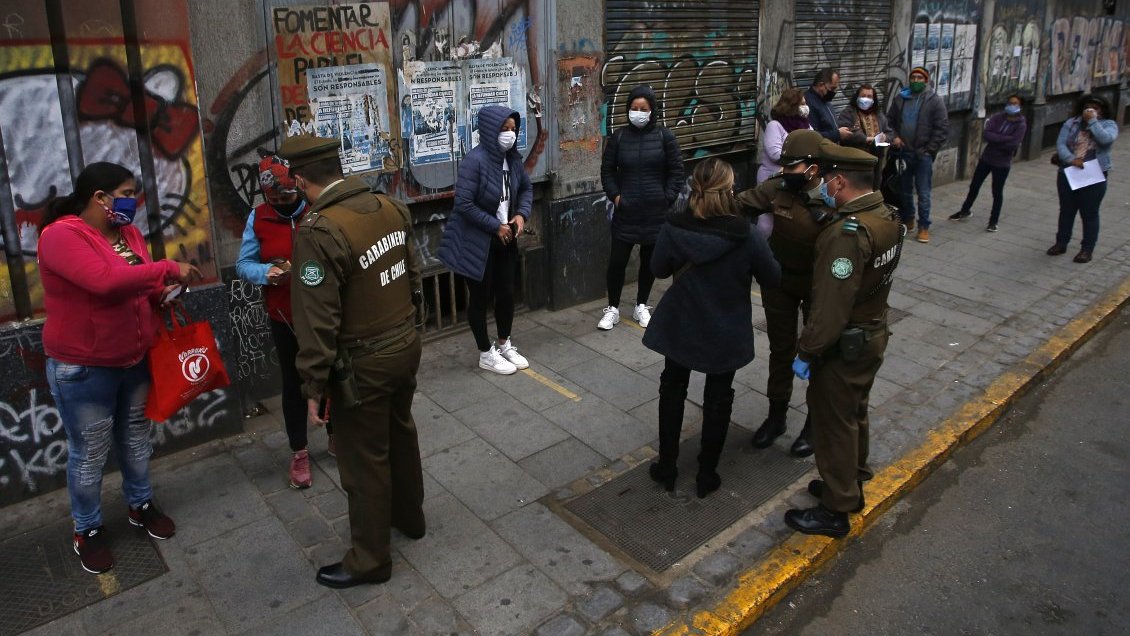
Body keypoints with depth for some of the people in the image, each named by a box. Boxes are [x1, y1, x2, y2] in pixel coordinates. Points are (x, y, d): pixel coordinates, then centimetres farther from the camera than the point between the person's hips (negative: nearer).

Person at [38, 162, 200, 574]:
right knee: (90, 451, 6)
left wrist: (163, 293, -5)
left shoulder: (128, 233, 5)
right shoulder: (61, 236, -19)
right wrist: (168, 270, -27)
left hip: (136, 359, 7)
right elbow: (105, 280, -34)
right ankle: (87, 529, 25)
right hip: (83, 368, -7)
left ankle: (141, 505, 38)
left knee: (135, 436, 19)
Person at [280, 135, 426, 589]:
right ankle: (409, 516, 48)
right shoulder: (391, 208, -3)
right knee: (401, 433, 26)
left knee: (364, 462, 9)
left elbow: (317, 324, -22)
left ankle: (369, 560, 28)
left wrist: (314, 388, -12)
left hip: (362, 366, -7)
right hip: (406, 346, 8)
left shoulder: (319, 233, -24)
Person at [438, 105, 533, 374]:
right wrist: (496, 226, -18)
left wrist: (522, 214, -2)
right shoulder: (475, 160, -22)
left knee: (507, 292, 15)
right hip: (477, 242, -7)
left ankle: (505, 345, 36)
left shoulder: (512, 158, 0)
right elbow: (464, 204, -24)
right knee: (480, 297, 8)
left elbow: (526, 187, 16)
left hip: (505, 239, 7)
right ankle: (486, 354, 23)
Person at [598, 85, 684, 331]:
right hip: (626, 211, 0)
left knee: (650, 261, 10)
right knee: (617, 260, 0)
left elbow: (676, 171, 1)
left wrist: (668, 198, -6)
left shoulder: (664, 136, -1)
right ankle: (612, 308, 17)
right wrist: (615, 195, -3)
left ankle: (641, 306, 28)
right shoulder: (619, 137, 1)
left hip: (656, 213, 0)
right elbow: (607, 170, 8)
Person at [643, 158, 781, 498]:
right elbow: (772, 277, -7)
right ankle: (706, 475, 27)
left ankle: (666, 467, 30)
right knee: (717, 399, 17)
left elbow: (659, 269, -2)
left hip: (680, 327, 2)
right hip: (725, 335, -1)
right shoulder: (746, 237, -22)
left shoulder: (673, 228, -18)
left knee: (672, 390, 21)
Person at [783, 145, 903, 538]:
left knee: (833, 423, 6)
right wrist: (835, 211, 2)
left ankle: (836, 510, 21)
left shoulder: (848, 233, -29)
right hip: (874, 334, 9)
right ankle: (852, 484, 43)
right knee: (854, 414, 24)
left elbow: (831, 308, -29)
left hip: (844, 345, -9)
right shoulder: (887, 217, 0)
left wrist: (806, 352, -19)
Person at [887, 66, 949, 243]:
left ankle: (924, 227, 6)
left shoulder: (935, 101, -3)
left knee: (923, 193, -2)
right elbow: (889, 120, 16)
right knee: (905, 190, 14)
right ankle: (907, 220, 30)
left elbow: (942, 128, -5)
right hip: (903, 153, 4)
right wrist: (894, 136, -1)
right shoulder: (900, 99, 7)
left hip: (923, 155, -3)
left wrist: (929, 149, -10)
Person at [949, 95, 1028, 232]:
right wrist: (1004, 139, -21)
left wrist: (995, 140, -15)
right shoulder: (997, 117, -1)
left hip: (1002, 163, -4)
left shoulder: (1021, 125, -11)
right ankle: (965, 210, 33)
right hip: (986, 158, 4)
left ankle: (993, 221, 16)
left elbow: (1012, 145, -22)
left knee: (997, 192, 4)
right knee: (974, 185, 13)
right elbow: (986, 134, -15)